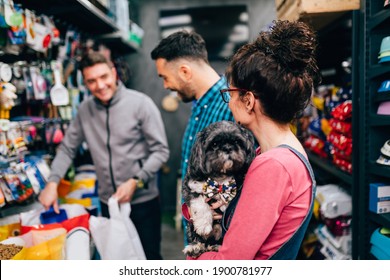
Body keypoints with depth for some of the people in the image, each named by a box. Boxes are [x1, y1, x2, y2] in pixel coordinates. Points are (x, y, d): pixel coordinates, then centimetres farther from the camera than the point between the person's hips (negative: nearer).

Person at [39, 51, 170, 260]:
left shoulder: (141, 103, -13)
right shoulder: (85, 109, 1)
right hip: (108, 202, 4)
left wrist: (135, 182, -20)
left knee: (149, 257, 11)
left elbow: (160, 150, -12)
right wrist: (52, 182, -3)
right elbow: (67, 148, 9)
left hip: (143, 200, -4)